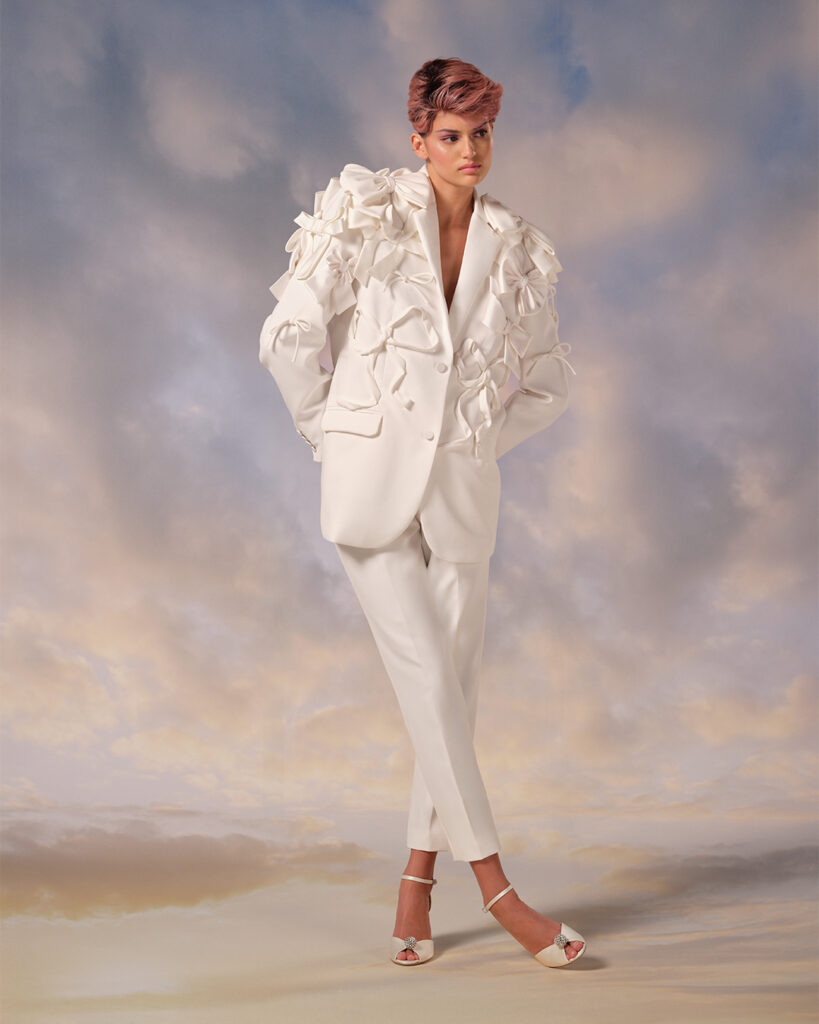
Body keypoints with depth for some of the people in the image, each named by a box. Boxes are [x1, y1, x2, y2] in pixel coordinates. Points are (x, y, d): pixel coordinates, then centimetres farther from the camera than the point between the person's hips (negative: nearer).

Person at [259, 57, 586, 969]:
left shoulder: (516, 252, 8)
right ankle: (496, 889, 1)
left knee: (453, 687, 5)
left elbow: (547, 385, 18)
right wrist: (336, 437, 3)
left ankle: (417, 885, 21)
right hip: (373, 482, -3)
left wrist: (477, 442, 8)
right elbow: (289, 336, 0)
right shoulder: (367, 218, -1)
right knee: (428, 680, -8)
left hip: (462, 491, 4)